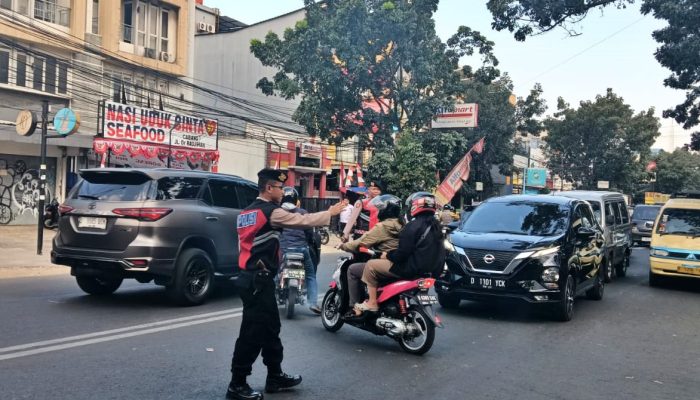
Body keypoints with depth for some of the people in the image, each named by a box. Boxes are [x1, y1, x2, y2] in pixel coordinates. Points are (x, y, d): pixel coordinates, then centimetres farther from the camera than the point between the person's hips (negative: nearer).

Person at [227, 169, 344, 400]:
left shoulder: (247, 212, 15)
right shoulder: (271, 211, -12)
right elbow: (303, 220, -10)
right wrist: (330, 213, 1)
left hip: (250, 276, 10)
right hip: (259, 280, -10)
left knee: (270, 328, 17)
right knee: (253, 333, -3)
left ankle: (275, 376, 26)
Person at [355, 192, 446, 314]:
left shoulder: (414, 226, -16)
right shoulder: (436, 225, 11)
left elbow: (402, 253, -20)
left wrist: (387, 255, 0)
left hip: (413, 269, -9)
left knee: (370, 265, 1)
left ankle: (372, 303, 2)